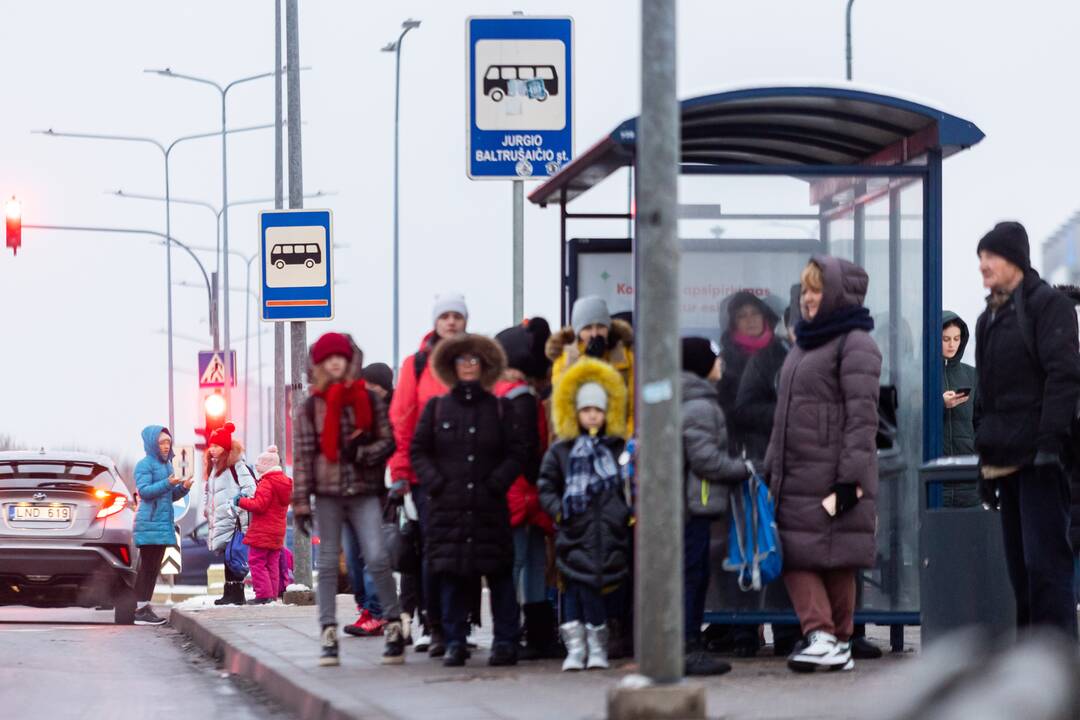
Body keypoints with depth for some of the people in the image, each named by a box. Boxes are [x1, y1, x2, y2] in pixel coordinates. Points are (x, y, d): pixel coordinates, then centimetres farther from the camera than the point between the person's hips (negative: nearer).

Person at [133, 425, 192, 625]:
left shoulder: (167, 465, 19)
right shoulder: (145, 464, -6)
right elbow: (144, 490, -16)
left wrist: (183, 488, 2)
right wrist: (167, 483, -25)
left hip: (163, 522, 8)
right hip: (149, 523, -8)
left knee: (154, 567, 8)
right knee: (147, 566, -10)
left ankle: (145, 607, 11)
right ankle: (140, 610, -10)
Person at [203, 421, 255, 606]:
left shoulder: (237, 465, -9)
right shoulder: (215, 467, 19)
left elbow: (249, 488, -15)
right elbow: (209, 492, 29)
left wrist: (237, 507, -16)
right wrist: (207, 508, 16)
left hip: (234, 521, -9)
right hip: (220, 522, 9)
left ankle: (236, 593, -9)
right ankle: (230, 593, 12)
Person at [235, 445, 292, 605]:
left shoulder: (267, 483, -16)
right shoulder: (285, 482, 13)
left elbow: (259, 505, -21)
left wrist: (241, 501, -9)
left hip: (262, 530, -9)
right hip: (278, 530, 9)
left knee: (256, 562, -5)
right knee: (272, 563, 12)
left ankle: (263, 594, -11)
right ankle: (273, 594, 12)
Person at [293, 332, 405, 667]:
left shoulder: (369, 400, 5)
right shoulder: (309, 407, 5)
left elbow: (388, 441, 6)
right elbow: (303, 456, 2)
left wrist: (363, 453, -14)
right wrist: (301, 503, -3)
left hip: (364, 492, -1)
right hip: (327, 493, 1)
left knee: (377, 558, -12)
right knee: (328, 563, 2)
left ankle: (394, 628, -2)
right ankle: (329, 636, 4)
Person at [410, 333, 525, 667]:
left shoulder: (500, 408, 8)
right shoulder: (436, 408, 9)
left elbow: (516, 454, 6)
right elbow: (418, 451, 9)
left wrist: (495, 485, -7)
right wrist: (435, 483, -5)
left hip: (490, 507, -1)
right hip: (448, 507, 1)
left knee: (499, 576, -1)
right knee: (451, 575, 0)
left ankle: (505, 641, 4)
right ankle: (455, 642, 6)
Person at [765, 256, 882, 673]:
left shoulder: (856, 344, -8)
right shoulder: (804, 344, 19)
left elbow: (862, 416, -14)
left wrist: (851, 480, -20)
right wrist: (771, 470, 20)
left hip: (833, 477, -8)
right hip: (795, 476, 8)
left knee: (835, 559, -3)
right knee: (795, 556, -2)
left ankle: (837, 641, 1)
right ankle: (819, 635, -6)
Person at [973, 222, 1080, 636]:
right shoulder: (990, 318, 21)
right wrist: (985, 458, 20)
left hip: (1039, 460, -8)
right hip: (1005, 459, 8)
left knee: (1045, 561, -13)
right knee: (1020, 566, 7)